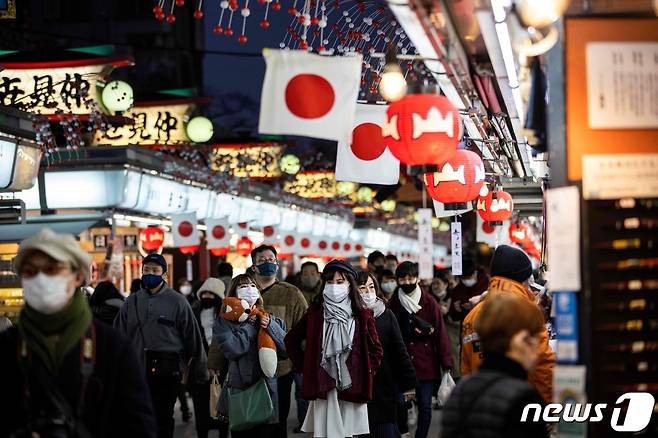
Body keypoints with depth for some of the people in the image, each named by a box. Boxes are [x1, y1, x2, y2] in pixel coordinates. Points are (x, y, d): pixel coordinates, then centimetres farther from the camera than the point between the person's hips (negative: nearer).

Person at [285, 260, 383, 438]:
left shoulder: (362, 315, 4)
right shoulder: (315, 313, 7)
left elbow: (376, 350, 10)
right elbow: (291, 340, 16)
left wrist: (367, 374, 2)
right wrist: (305, 368, 9)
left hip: (352, 388, 0)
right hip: (322, 387, 1)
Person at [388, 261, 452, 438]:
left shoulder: (429, 303, 0)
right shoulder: (393, 304, 4)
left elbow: (440, 334, -3)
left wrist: (446, 364, -8)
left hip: (426, 364, 0)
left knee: (425, 407, 2)